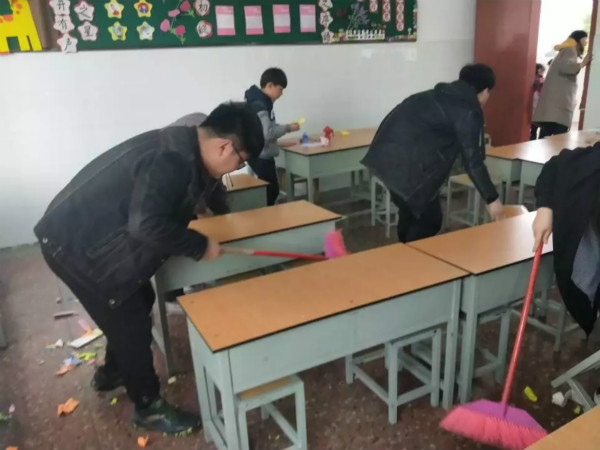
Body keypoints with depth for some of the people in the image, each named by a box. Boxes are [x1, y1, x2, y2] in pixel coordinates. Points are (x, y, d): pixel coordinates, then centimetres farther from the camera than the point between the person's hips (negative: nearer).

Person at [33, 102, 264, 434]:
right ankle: (149, 408, 22)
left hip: (96, 237, 10)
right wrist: (200, 246, -25)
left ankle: (111, 373, 46)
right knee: (131, 322, 1)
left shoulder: (185, 149, 2)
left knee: (138, 302, 22)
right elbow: (147, 224, -36)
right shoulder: (172, 158, -29)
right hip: (75, 245, -10)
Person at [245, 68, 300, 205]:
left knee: (270, 190, 14)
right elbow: (267, 133, -26)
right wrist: (287, 128, -15)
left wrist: (284, 128, 8)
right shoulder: (259, 105, -19)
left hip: (263, 155, 10)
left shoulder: (262, 102, 11)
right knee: (271, 190, -6)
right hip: (260, 156, -10)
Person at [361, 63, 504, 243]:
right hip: (406, 162, -9)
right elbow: (472, 160, -5)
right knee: (429, 219, 5)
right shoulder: (469, 111, -3)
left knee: (410, 212, 24)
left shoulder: (441, 95, 22)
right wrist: (492, 199, 1)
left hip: (386, 153, 9)